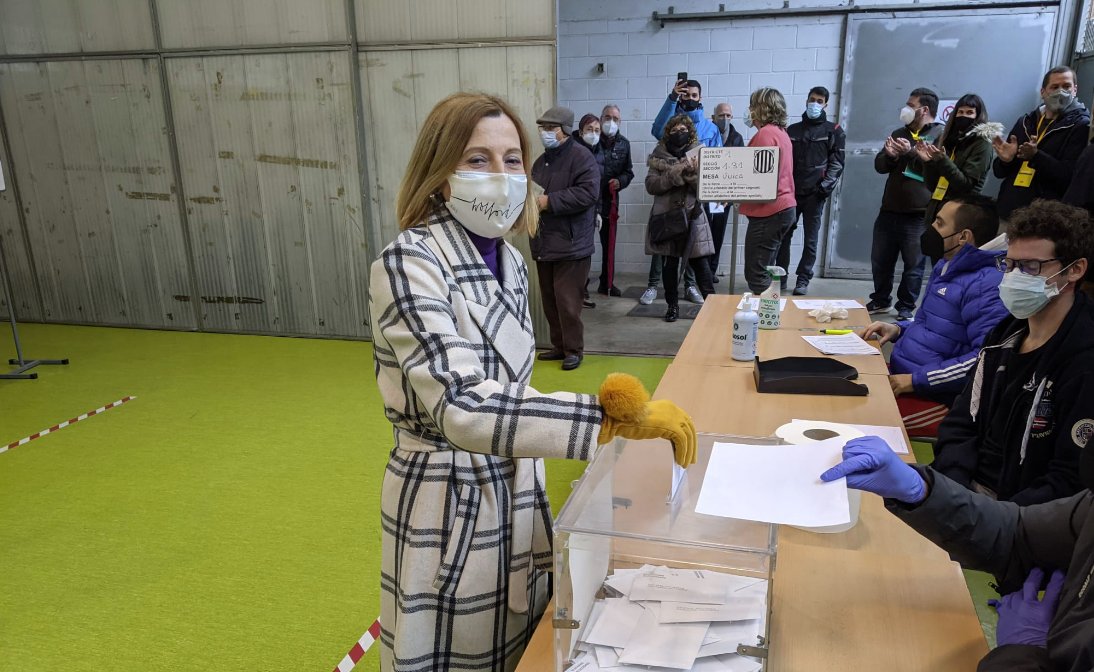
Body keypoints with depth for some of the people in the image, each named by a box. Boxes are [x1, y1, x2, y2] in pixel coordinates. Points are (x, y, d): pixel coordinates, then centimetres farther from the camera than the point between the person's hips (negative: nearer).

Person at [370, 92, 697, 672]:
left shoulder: (508, 259, 4)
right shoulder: (407, 264, -21)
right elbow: (459, 403, -33)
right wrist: (614, 416, -39)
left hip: (516, 486, 7)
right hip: (448, 500, -7)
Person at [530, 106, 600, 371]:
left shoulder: (582, 158, -8)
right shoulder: (540, 162, 17)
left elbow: (588, 193, -22)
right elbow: (532, 194, 26)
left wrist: (549, 202, -21)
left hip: (571, 244, -8)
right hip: (544, 244, 8)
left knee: (567, 301, -6)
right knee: (550, 301, 12)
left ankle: (574, 349, 6)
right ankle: (559, 345, 24)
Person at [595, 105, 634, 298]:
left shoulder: (624, 144, 8)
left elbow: (628, 172, 12)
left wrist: (620, 181, -7)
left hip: (610, 200, 5)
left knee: (609, 243, 14)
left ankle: (607, 283, 27)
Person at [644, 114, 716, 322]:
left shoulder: (698, 154, 4)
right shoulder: (659, 155, 4)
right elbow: (651, 185, -7)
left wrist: (693, 172, -20)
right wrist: (676, 173, -17)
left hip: (693, 217, -1)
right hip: (666, 216, 1)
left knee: (699, 262, -1)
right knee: (669, 264, 5)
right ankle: (673, 305, 18)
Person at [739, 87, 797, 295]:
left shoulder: (765, 133, -13)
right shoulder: (780, 132, 17)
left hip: (768, 211, -10)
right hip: (783, 207, 10)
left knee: (756, 274, -9)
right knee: (764, 271, 16)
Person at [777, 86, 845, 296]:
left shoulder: (834, 131, 7)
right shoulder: (792, 130, 17)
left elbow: (837, 163, 1)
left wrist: (826, 186, -12)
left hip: (815, 193, -3)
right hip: (790, 191, 3)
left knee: (811, 238, 1)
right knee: (783, 235, 1)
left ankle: (803, 280, 8)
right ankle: (781, 276, 11)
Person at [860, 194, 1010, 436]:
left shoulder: (988, 286, -18)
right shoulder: (945, 267, 14)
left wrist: (916, 380, -23)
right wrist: (898, 330, 7)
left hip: (934, 397, -10)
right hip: (900, 375, 10)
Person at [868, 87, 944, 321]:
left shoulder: (941, 134, -2)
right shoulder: (900, 133, 17)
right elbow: (879, 165, 10)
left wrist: (911, 152, -25)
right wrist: (889, 155, -12)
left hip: (918, 214, -6)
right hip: (889, 211, 6)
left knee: (913, 266, 3)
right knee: (880, 261, 14)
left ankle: (906, 308, 15)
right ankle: (881, 300, 30)